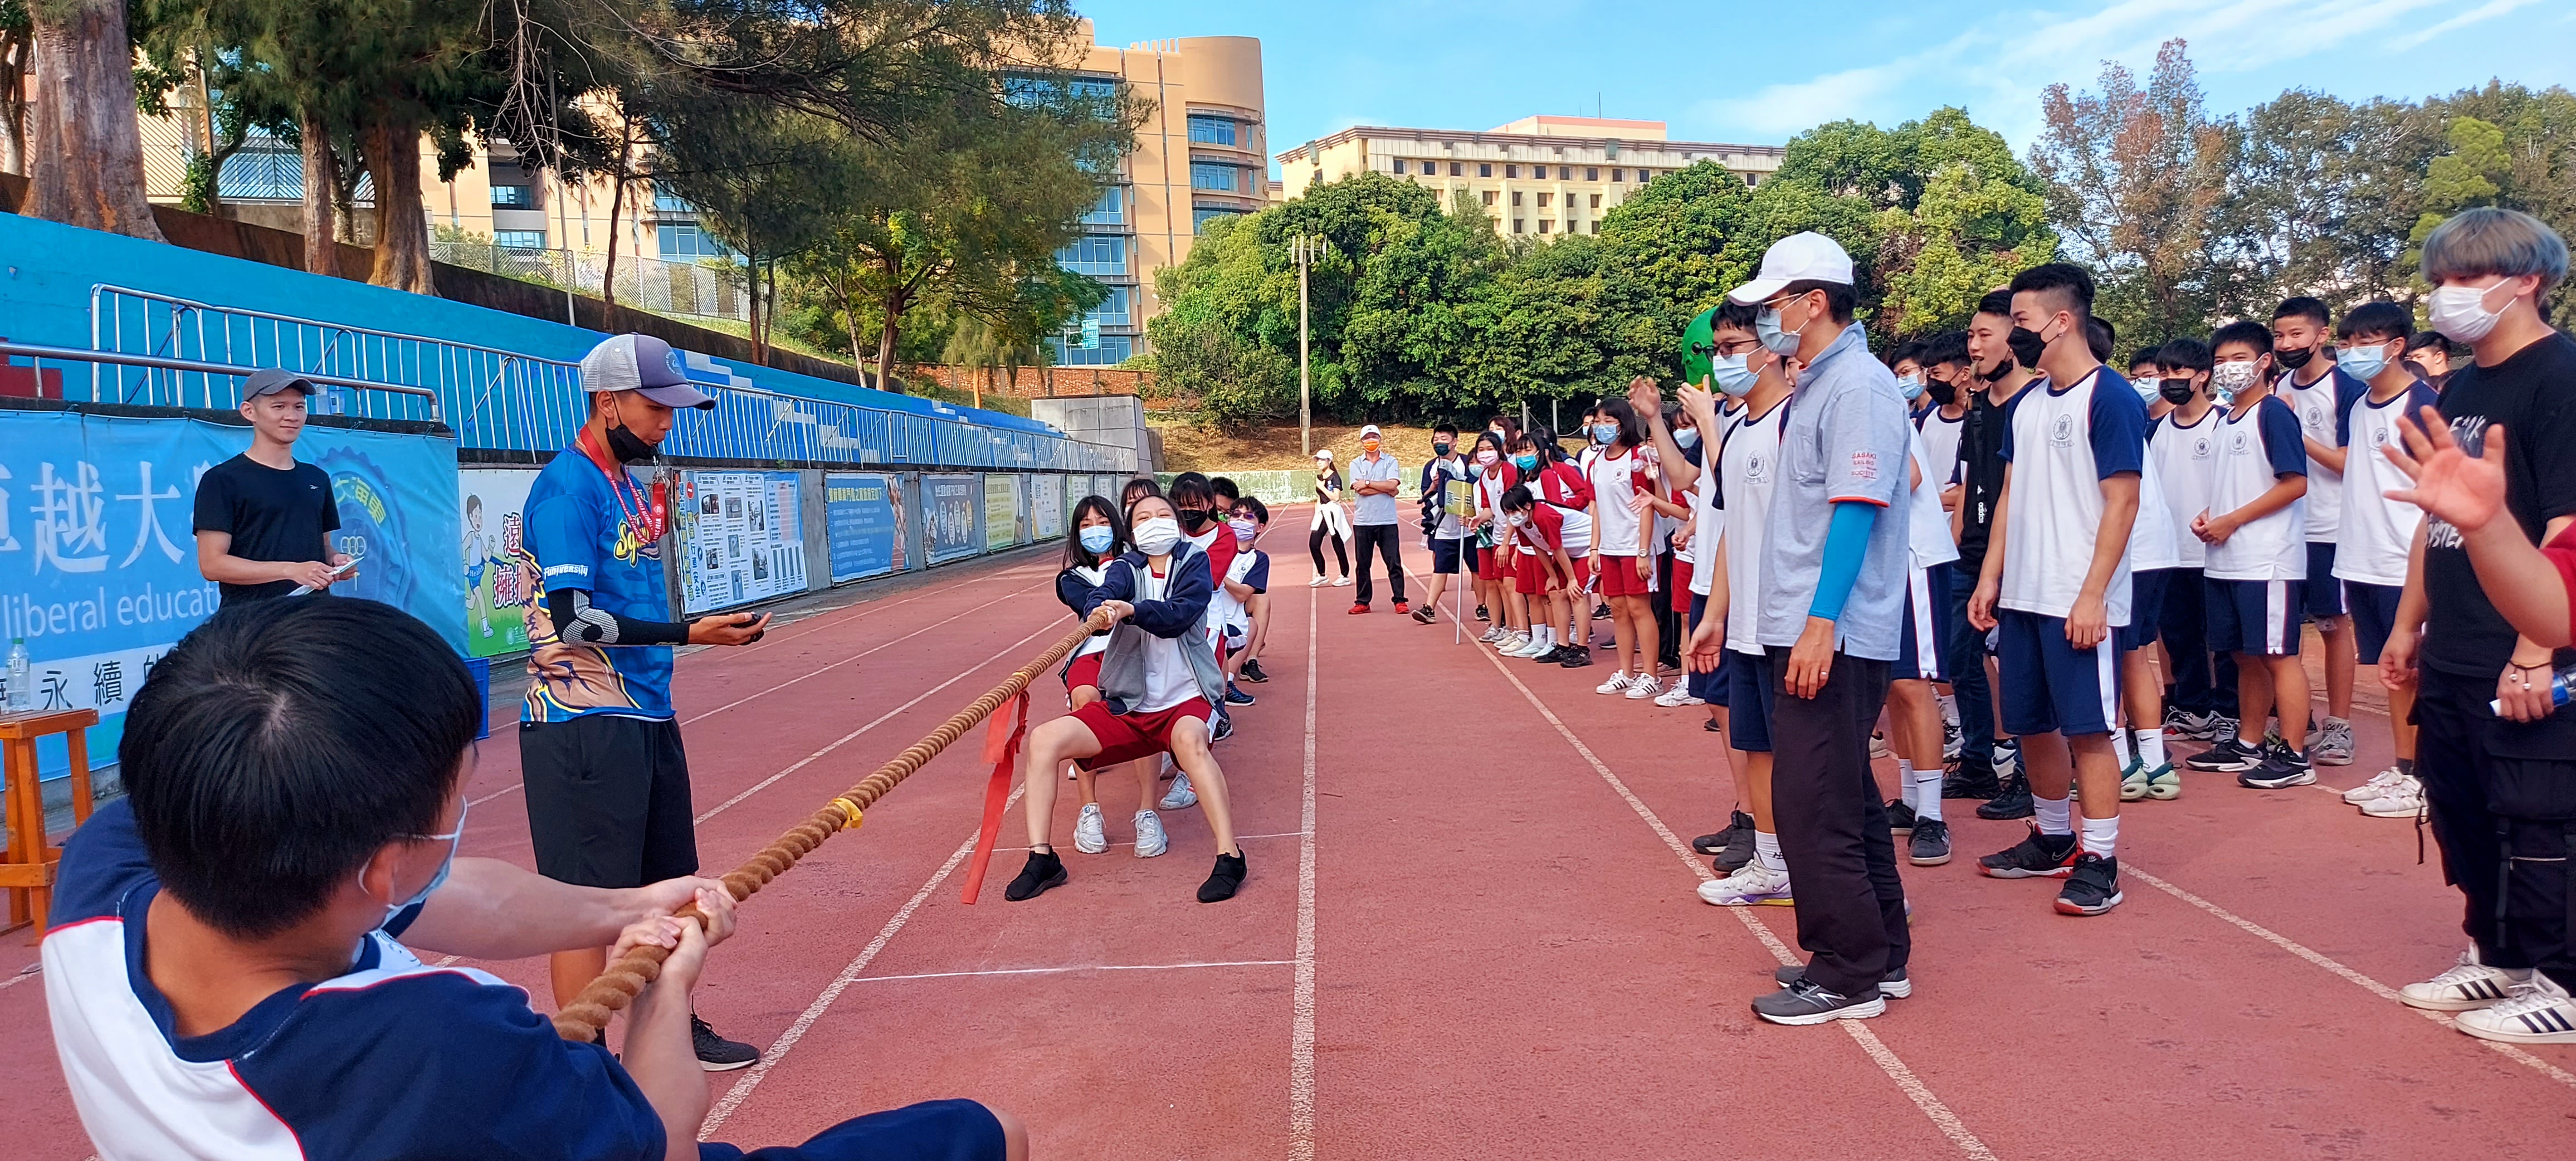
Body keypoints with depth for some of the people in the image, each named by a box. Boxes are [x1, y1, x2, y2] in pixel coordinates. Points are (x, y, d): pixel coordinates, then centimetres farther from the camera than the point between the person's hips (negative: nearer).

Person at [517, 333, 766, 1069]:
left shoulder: (636, 487, 15)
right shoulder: (568, 487, -12)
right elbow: (571, 620, -20)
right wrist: (688, 633, -22)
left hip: (648, 715, 9)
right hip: (584, 724, -9)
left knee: (665, 885, 17)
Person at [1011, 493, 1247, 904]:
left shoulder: (1194, 562, 2)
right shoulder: (1125, 568, 8)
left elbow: (1180, 613, -18)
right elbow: (1103, 594, -16)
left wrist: (1134, 611, -37)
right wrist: (1099, 611, -41)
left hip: (1185, 699, -4)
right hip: (1128, 705, 4)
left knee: (1189, 739, -38)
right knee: (1044, 739, -14)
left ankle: (1230, 857, -39)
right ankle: (1042, 859, -9)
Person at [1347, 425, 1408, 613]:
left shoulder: (1391, 462, 4)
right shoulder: (1356, 464, 7)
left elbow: (1392, 485, -12)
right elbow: (1360, 490, -8)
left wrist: (1367, 483, -9)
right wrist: (1385, 488, -8)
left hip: (1387, 521, -1)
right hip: (1363, 522, 1)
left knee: (1394, 563, 0)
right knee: (1363, 564, 7)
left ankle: (1400, 601, 5)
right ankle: (1363, 602, 14)